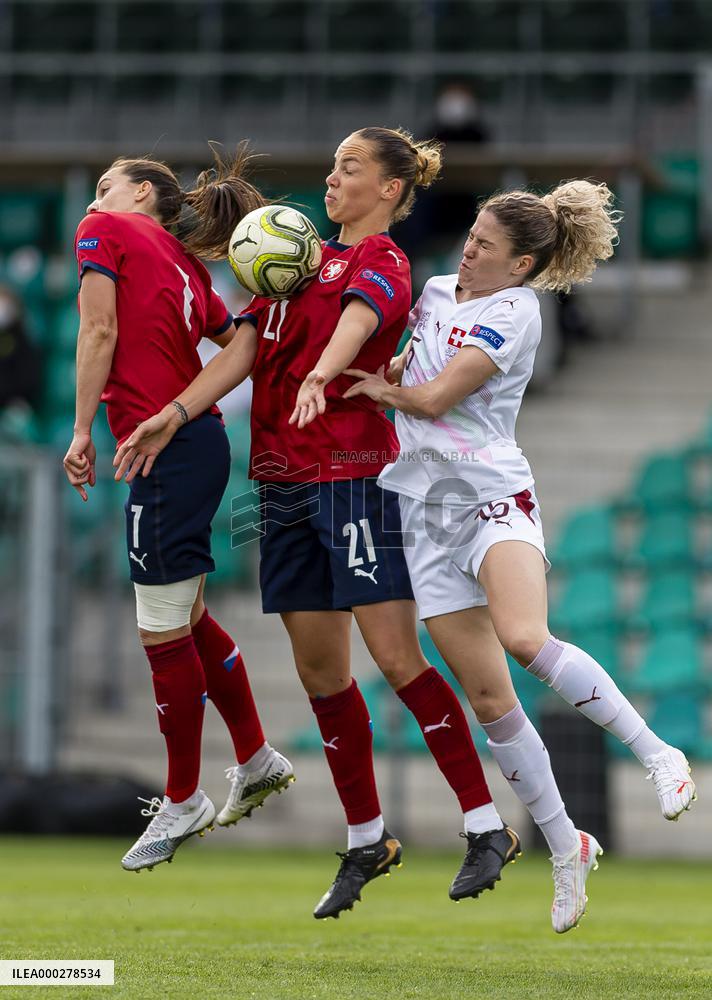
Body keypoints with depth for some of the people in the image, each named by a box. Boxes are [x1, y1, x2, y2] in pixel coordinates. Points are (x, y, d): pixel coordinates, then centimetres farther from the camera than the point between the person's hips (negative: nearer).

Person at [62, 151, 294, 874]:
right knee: (187, 620, 20)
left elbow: (99, 332, -8)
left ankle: (182, 802, 7)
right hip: (199, 442, 8)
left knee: (164, 634, 0)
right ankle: (256, 759, 28)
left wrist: (82, 430, -7)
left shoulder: (104, 231, 0)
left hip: (165, 448, -8)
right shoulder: (183, 267, 21)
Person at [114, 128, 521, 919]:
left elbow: (355, 323, -26)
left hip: (352, 475, -7)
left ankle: (487, 830, -7)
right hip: (283, 482, 7)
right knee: (319, 671, 8)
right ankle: (366, 841, 18)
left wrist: (320, 377, -47)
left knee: (397, 659, -11)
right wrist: (172, 417, -1)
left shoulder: (381, 264, -4)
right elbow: (242, 350, 12)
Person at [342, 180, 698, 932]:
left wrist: (372, 387, 2)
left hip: (491, 492, -7)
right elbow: (405, 368, 32)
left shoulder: (513, 313, -8)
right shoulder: (438, 290, 14)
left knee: (525, 639, -34)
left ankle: (658, 756, -23)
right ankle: (566, 849, 12)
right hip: (427, 505, 7)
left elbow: (434, 397, -13)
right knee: (488, 697, 2)